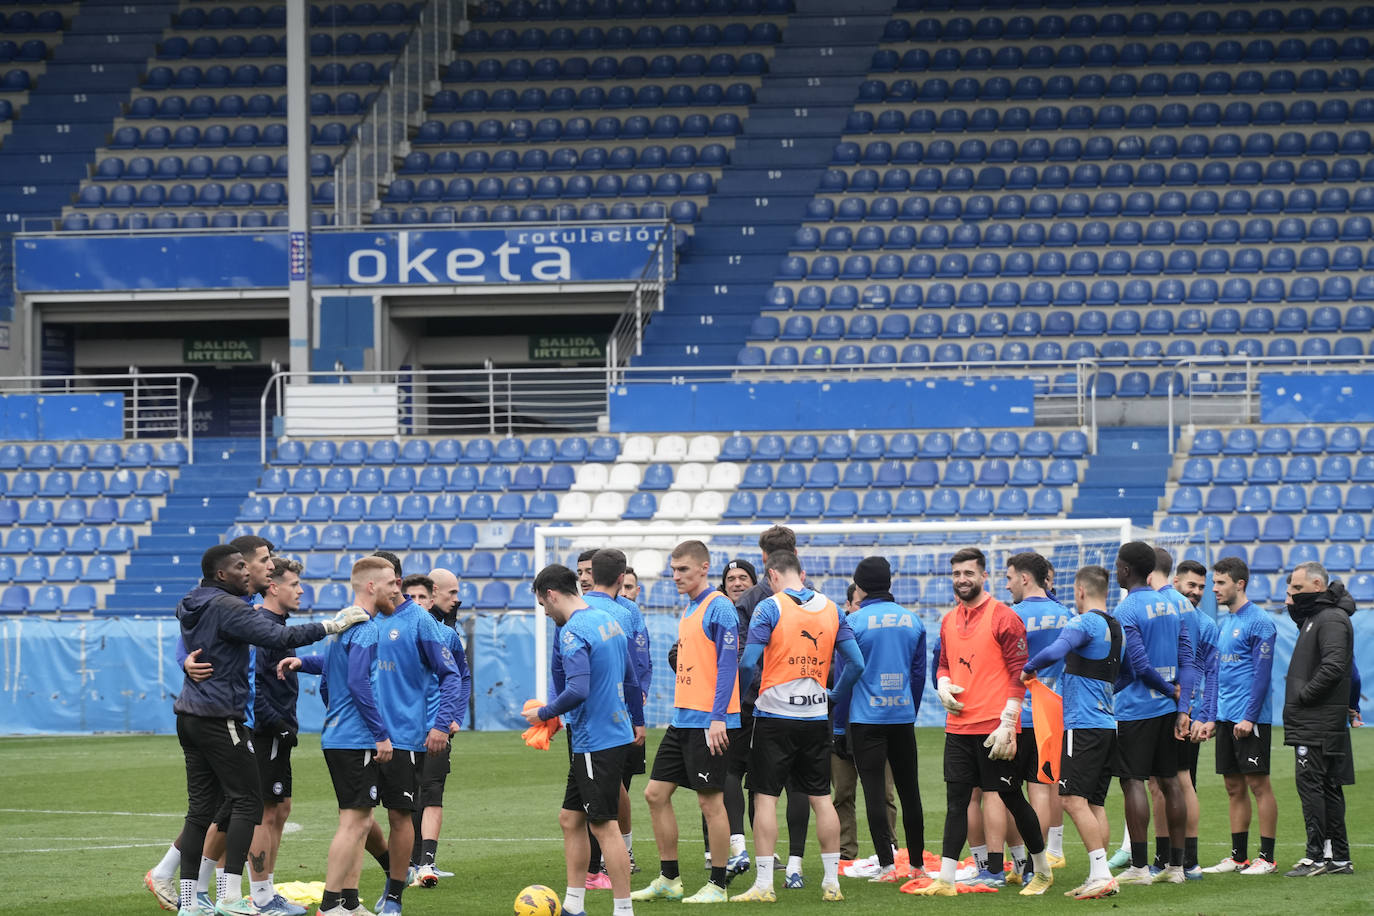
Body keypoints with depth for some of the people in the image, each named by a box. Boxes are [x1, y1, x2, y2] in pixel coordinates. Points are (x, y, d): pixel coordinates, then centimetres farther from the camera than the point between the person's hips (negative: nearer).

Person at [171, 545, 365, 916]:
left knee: (201, 806, 8)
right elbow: (277, 636, -25)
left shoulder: (190, 607, 12)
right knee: (246, 801, -4)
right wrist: (330, 627, -23)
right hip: (220, 718, -9)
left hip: (190, 716, 9)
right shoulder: (226, 607, -15)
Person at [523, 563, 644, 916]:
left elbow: (577, 691, -27)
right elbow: (630, 678, 21)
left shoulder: (573, 632, -17)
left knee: (604, 827, -5)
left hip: (596, 744, -10)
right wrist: (637, 720, 31)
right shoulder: (608, 621, 12)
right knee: (570, 819, 15)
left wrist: (544, 713, -12)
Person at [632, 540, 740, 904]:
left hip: (708, 722, -9)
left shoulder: (719, 608, -12)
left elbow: (728, 663, -17)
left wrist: (718, 717, -21)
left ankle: (717, 885, 4)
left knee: (711, 801, -4)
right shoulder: (689, 611, 16)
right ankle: (668, 880, 16)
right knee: (656, 793, 8)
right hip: (683, 720, 9)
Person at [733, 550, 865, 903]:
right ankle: (832, 882, 11)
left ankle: (764, 883, -4)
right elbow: (856, 663, 5)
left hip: (775, 716, -4)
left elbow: (749, 662, -14)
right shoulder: (831, 609, 6)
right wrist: (835, 695, 19)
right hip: (816, 716, 4)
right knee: (821, 798, 10)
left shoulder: (770, 607, -8)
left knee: (765, 798, 0)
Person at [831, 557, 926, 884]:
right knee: (909, 789, 11)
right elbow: (920, 671, 11)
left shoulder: (855, 622, -8)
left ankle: (887, 865, -8)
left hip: (867, 717, -4)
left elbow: (846, 671, -4)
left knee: (874, 789, -3)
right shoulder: (912, 621, 6)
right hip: (904, 715, 4)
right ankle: (917, 863, 15)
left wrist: (840, 712, 8)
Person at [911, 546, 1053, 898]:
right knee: (956, 801, 3)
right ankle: (945, 880, 3)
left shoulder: (1003, 618, -9)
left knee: (1011, 799, 3)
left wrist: (1007, 725, -17)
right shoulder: (949, 621, 12)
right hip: (958, 725, 6)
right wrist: (944, 685, 1)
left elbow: (1019, 673, -11)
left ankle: (1043, 870, 18)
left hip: (994, 729, -6)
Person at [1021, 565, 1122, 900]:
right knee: (1095, 803, 10)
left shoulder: (1085, 623, -12)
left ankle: (1101, 874, -18)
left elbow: (1055, 652, -29)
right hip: (1108, 724, 9)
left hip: (1083, 724, -9)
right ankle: (1100, 877, 7)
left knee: (1074, 799, -11)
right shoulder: (1115, 627, 16)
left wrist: (1029, 668, -12)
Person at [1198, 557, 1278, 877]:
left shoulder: (1259, 623, -10)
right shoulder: (1222, 625, 16)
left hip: (1250, 719, -8)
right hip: (1226, 718, 8)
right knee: (1234, 787, 9)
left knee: (1258, 784, -5)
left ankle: (1267, 858, -2)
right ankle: (1238, 856, 13)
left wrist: (1249, 717, -18)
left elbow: (1261, 673, -14)